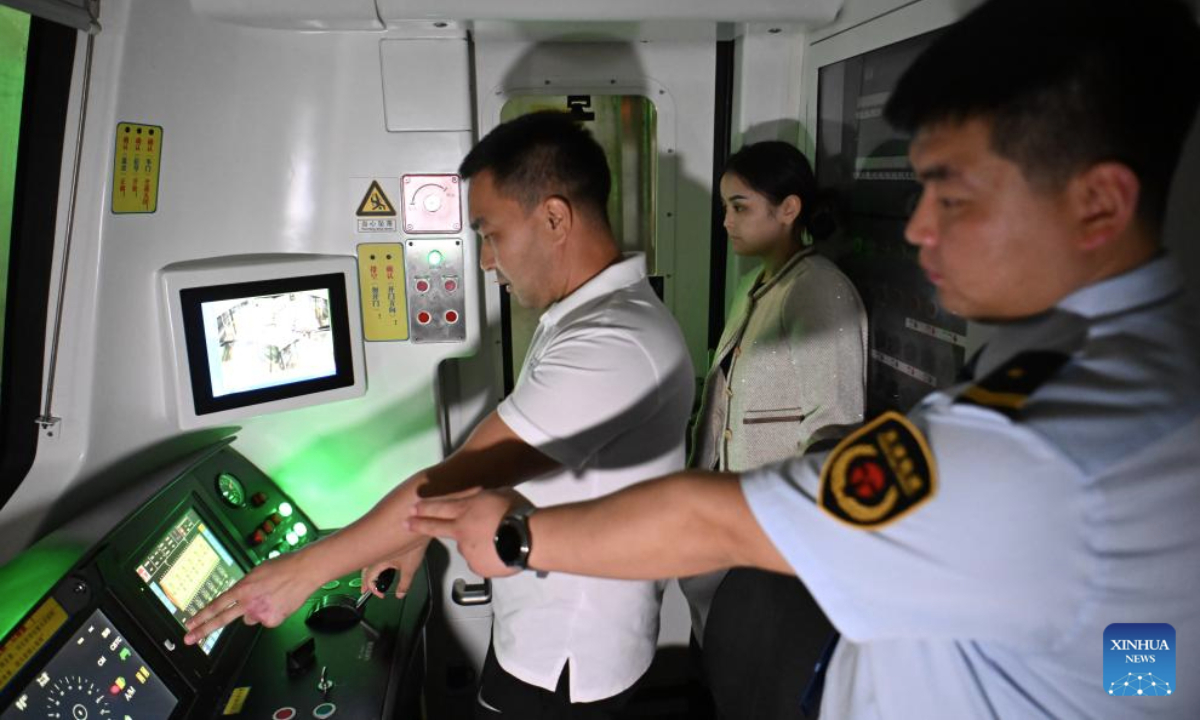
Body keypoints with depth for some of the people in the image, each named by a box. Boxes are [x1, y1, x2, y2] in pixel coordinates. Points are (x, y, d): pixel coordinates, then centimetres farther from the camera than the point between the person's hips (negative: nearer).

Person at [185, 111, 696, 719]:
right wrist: (420, 534, 9)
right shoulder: (593, 314, 4)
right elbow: (492, 462, 9)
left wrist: (304, 570, -18)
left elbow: (463, 477, -28)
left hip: (566, 661, -8)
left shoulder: (611, 344, -30)